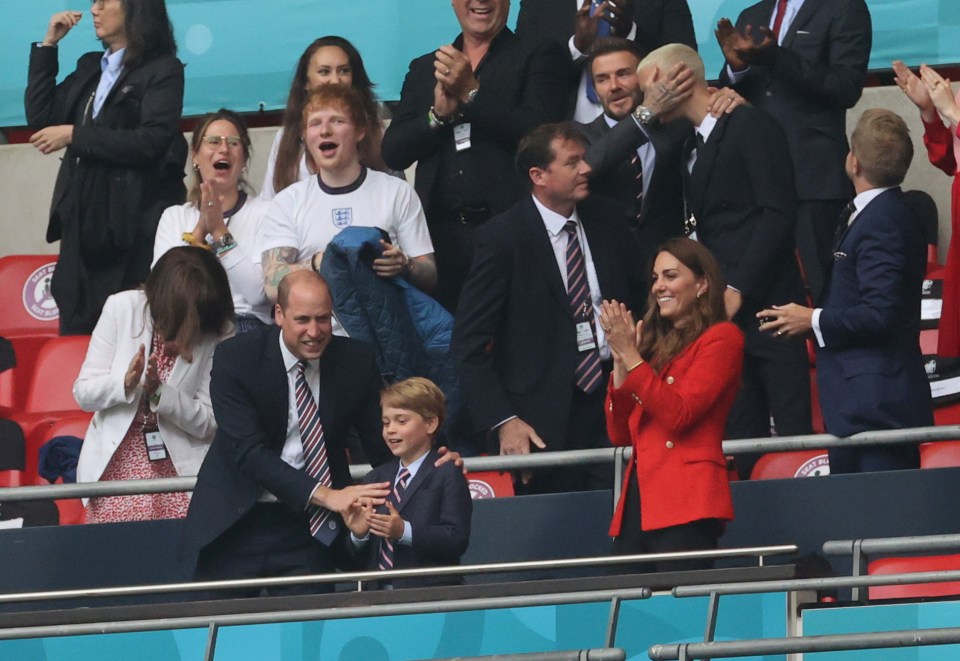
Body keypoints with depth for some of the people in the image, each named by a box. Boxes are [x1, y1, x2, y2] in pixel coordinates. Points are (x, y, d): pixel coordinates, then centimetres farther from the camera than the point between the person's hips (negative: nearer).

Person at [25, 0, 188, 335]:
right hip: (84, 220, 7)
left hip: (135, 225, -7)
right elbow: (40, 116, 13)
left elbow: (152, 141, -15)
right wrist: (48, 45, 10)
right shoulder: (90, 68, 19)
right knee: (76, 332, 5)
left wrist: (74, 136, -13)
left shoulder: (163, 70, -3)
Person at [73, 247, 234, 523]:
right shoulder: (122, 307, -6)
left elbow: (210, 422, -8)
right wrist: (126, 383, -23)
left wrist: (159, 393, -23)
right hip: (117, 467, 1)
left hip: (182, 469, -1)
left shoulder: (218, 332, -8)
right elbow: (83, 392, -3)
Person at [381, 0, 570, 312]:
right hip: (442, 233, 4)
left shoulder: (538, 58, 7)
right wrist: (439, 114, -5)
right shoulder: (424, 69, 18)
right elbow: (392, 153, 11)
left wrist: (472, 93, -11)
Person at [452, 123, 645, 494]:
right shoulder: (503, 238, -7)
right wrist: (502, 421, -15)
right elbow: (469, 345, -8)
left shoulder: (605, 221, 8)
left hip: (611, 397, 4)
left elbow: (637, 300, 22)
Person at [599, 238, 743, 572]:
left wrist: (631, 356, -9)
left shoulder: (721, 338, 1)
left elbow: (679, 414, -12)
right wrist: (620, 360, 6)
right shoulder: (658, 342, 22)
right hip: (637, 501, 7)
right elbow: (619, 434, 17)